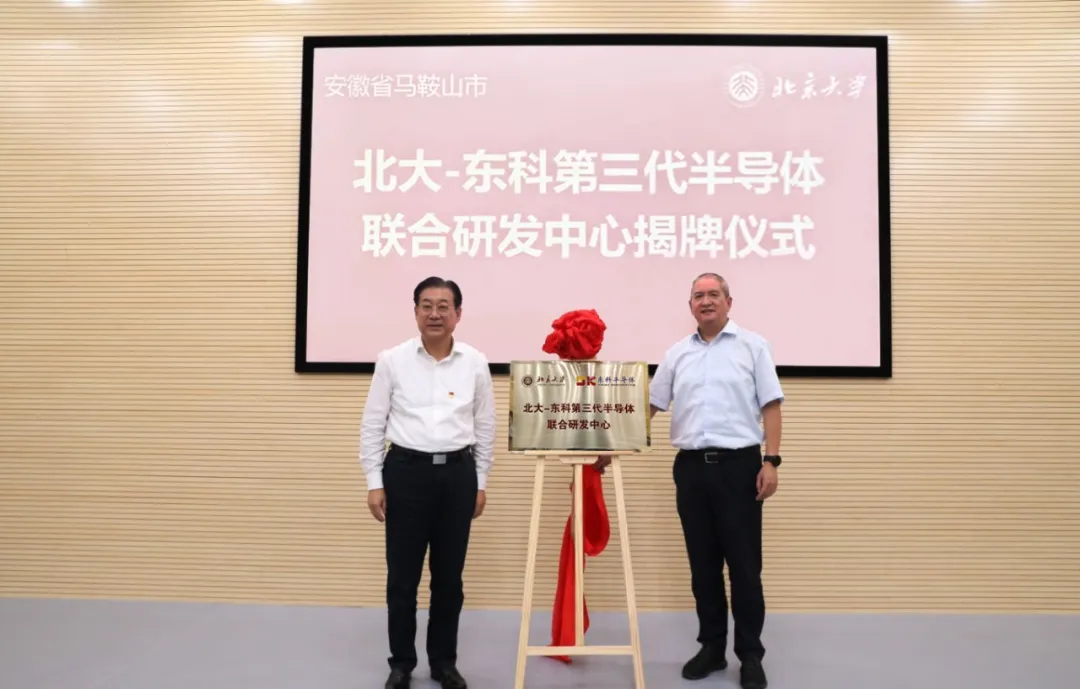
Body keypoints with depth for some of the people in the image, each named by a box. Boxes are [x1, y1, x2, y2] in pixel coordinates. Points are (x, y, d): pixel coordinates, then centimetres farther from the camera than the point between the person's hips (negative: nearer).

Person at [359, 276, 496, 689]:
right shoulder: (392, 361, -3)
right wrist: (374, 482, -4)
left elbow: (485, 427, 8)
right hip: (406, 471, -1)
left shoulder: (475, 364, 2)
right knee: (402, 575, 6)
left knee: (449, 575, 10)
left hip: (457, 473, 2)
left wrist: (481, 483, 8)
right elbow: (372, 425, 0)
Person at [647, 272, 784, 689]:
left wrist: (771, 461, -11)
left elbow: (770, 407, -2)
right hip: (691, 467, 4)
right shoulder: (677, 354, 11)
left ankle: (751, 655, 14)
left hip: (739, 464, -3)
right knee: (703, 565, 10)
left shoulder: (752, 346, 2)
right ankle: (711, 647, 22)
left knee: (744, 565, 1)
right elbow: (649, 405, 14)